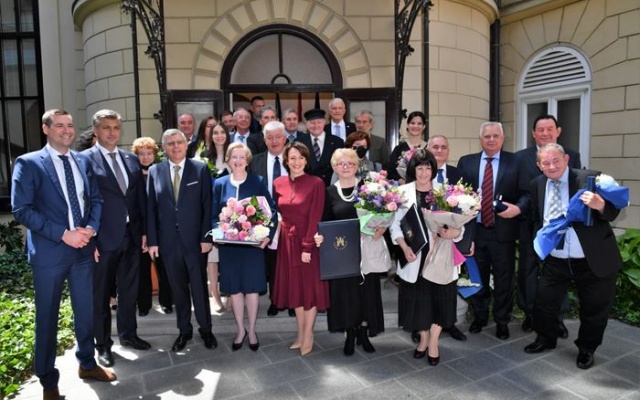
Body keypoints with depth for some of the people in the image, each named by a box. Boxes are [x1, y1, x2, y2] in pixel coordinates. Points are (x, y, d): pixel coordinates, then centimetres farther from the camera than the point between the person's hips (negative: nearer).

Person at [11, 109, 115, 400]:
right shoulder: (28, 163, -7)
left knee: (86, 311, 16)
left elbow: (96, 199, 10)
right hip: (49, 252, -4)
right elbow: (21, 209, -13)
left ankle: (87, 364, 37)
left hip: (83, 248, 5)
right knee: (47, 318, 10)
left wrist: (91, 228, -8)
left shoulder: (83, 161, 8)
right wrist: (63, 234, -19)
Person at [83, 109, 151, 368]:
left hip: (132, 236, 5)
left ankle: (128, 334, 36)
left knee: (130, 290, 17)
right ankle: (103, 344, 26)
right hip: (103, 239, -5)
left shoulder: (132, 159, 10)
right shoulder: (84, 160, -7)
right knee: (100, 295, 10)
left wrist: (144, 231, 7)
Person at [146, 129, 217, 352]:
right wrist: (152, 241, 0)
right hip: (168, 241, 2)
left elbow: (207, 205, -4)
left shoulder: (200, 169, -1)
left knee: (199, 286, 8)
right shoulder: (155, 171, 5)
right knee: (178, 288, 12)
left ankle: (205, 329, 25)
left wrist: (206, 237, -9)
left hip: (195, 239, -2)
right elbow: (150, 208, 4)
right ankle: (184, 330, 28)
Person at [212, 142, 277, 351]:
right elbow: (214, 215, 6)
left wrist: (268, 235, -15)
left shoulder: (258, 181, -1)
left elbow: (271, 210, -3)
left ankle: (252, 330, 24)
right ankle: (240, 329, 27)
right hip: (229, 244, 2)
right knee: (234, 288, 10)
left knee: (252, 287, 6)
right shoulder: (220, 184, 5)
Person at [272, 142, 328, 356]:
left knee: (310, 287, 5)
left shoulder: (316, 183, -10)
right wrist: (275, 235, -2)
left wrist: (307, 246, -18)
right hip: (287, 241, 5)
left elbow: (315, 217, -14)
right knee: (295, 287, 13)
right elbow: (277, 214, 11)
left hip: (309, 241, -5)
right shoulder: (278, 183, 5)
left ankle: (308, 335, 20)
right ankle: (301, 333, 27)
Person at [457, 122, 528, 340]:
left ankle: (502, 321, 29)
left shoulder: (515, 162, -1)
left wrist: (518, 208, -21)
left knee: (504, 279, 10)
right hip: (474, 230, 2)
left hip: (503, 231, -1)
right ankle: (479, 316, 34)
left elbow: (526, 192, -2)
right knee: (477, 276, 15)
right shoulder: (466, 162, 4)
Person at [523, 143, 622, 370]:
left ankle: (586, 349, 35)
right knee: (544, 302, 12)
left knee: (594, 309, 12)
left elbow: (612, 213, -12)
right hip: (555, 260, 4)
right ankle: (546, 339, 38)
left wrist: (600, 205, -33)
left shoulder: (589, 179, -12)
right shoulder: (537, 185, 3)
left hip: (592, 260, -3)